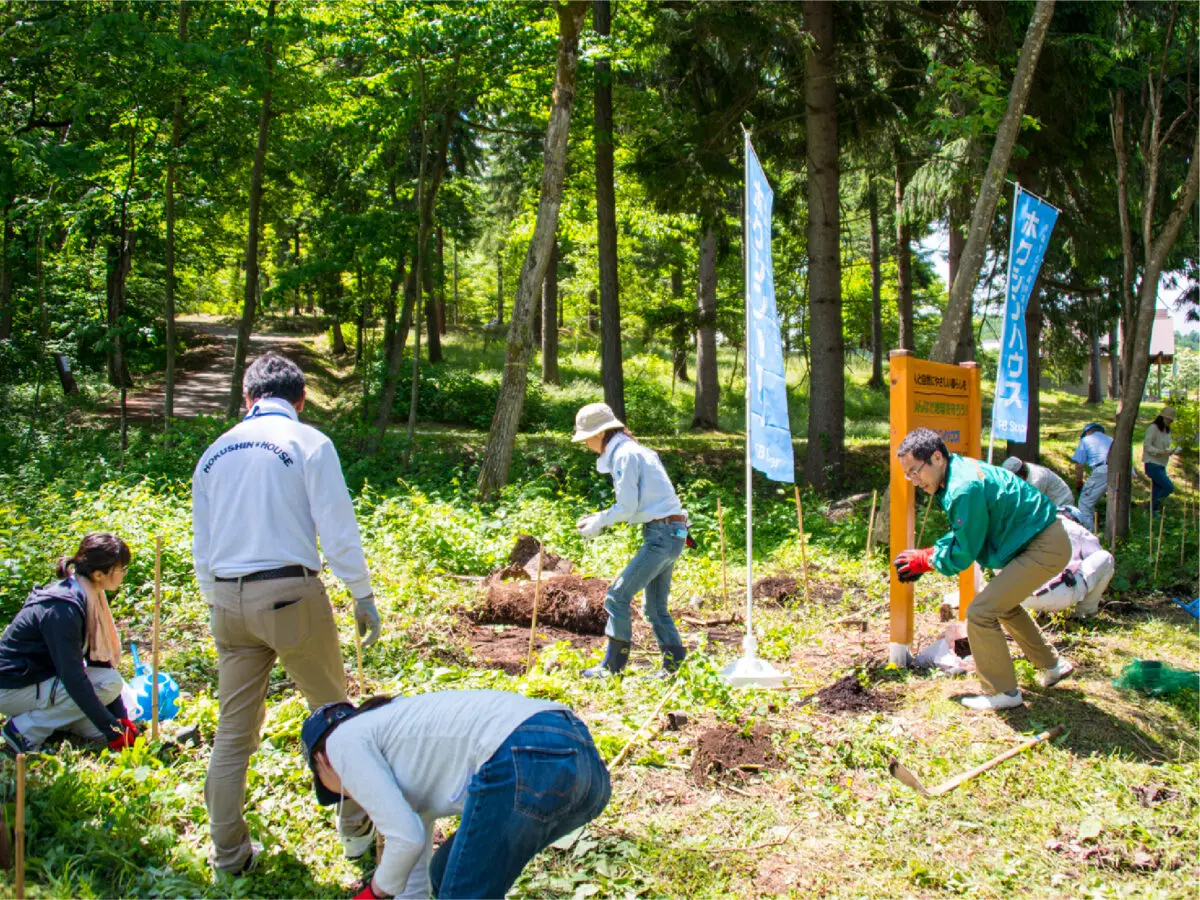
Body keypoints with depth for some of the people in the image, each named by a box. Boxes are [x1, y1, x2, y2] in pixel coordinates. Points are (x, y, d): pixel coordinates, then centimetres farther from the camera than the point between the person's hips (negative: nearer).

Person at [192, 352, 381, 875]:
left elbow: (201, 545, 17)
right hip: (290, 593, -4)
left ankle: (229, 854, 15)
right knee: (333, 712, 11)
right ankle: (356, 828, 20)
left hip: (229, 600, 5)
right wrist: (363, 596, 0)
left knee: (234, 730, 10)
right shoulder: (309, 443, -2)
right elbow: (337, 529, -7)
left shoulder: (215, 453, 13)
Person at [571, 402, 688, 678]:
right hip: (671, 534, 10)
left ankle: (612, 666, -4)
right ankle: (674, 664, 14)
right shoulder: (634, 451, 18)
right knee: (656, 607, 14)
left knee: (618, 595, -8)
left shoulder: (624, 455, -12)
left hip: (662, 534, -10)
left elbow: (627, 507, -14)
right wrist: (598, 519, 12)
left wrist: (598, 523, -1)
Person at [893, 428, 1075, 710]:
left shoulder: (965, 489, -27)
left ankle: (1003, 692, 2)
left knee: (980, 612, -11)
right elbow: (962, 535, 16)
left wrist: (924, 560, -4)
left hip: (1044, 549, -11)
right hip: (1046, 541, 11)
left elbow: (963, 555, -19)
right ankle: (1052, 665, 42)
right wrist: (928, 554, 3)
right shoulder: (959, 471, 5)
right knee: (1004, 603, 29)